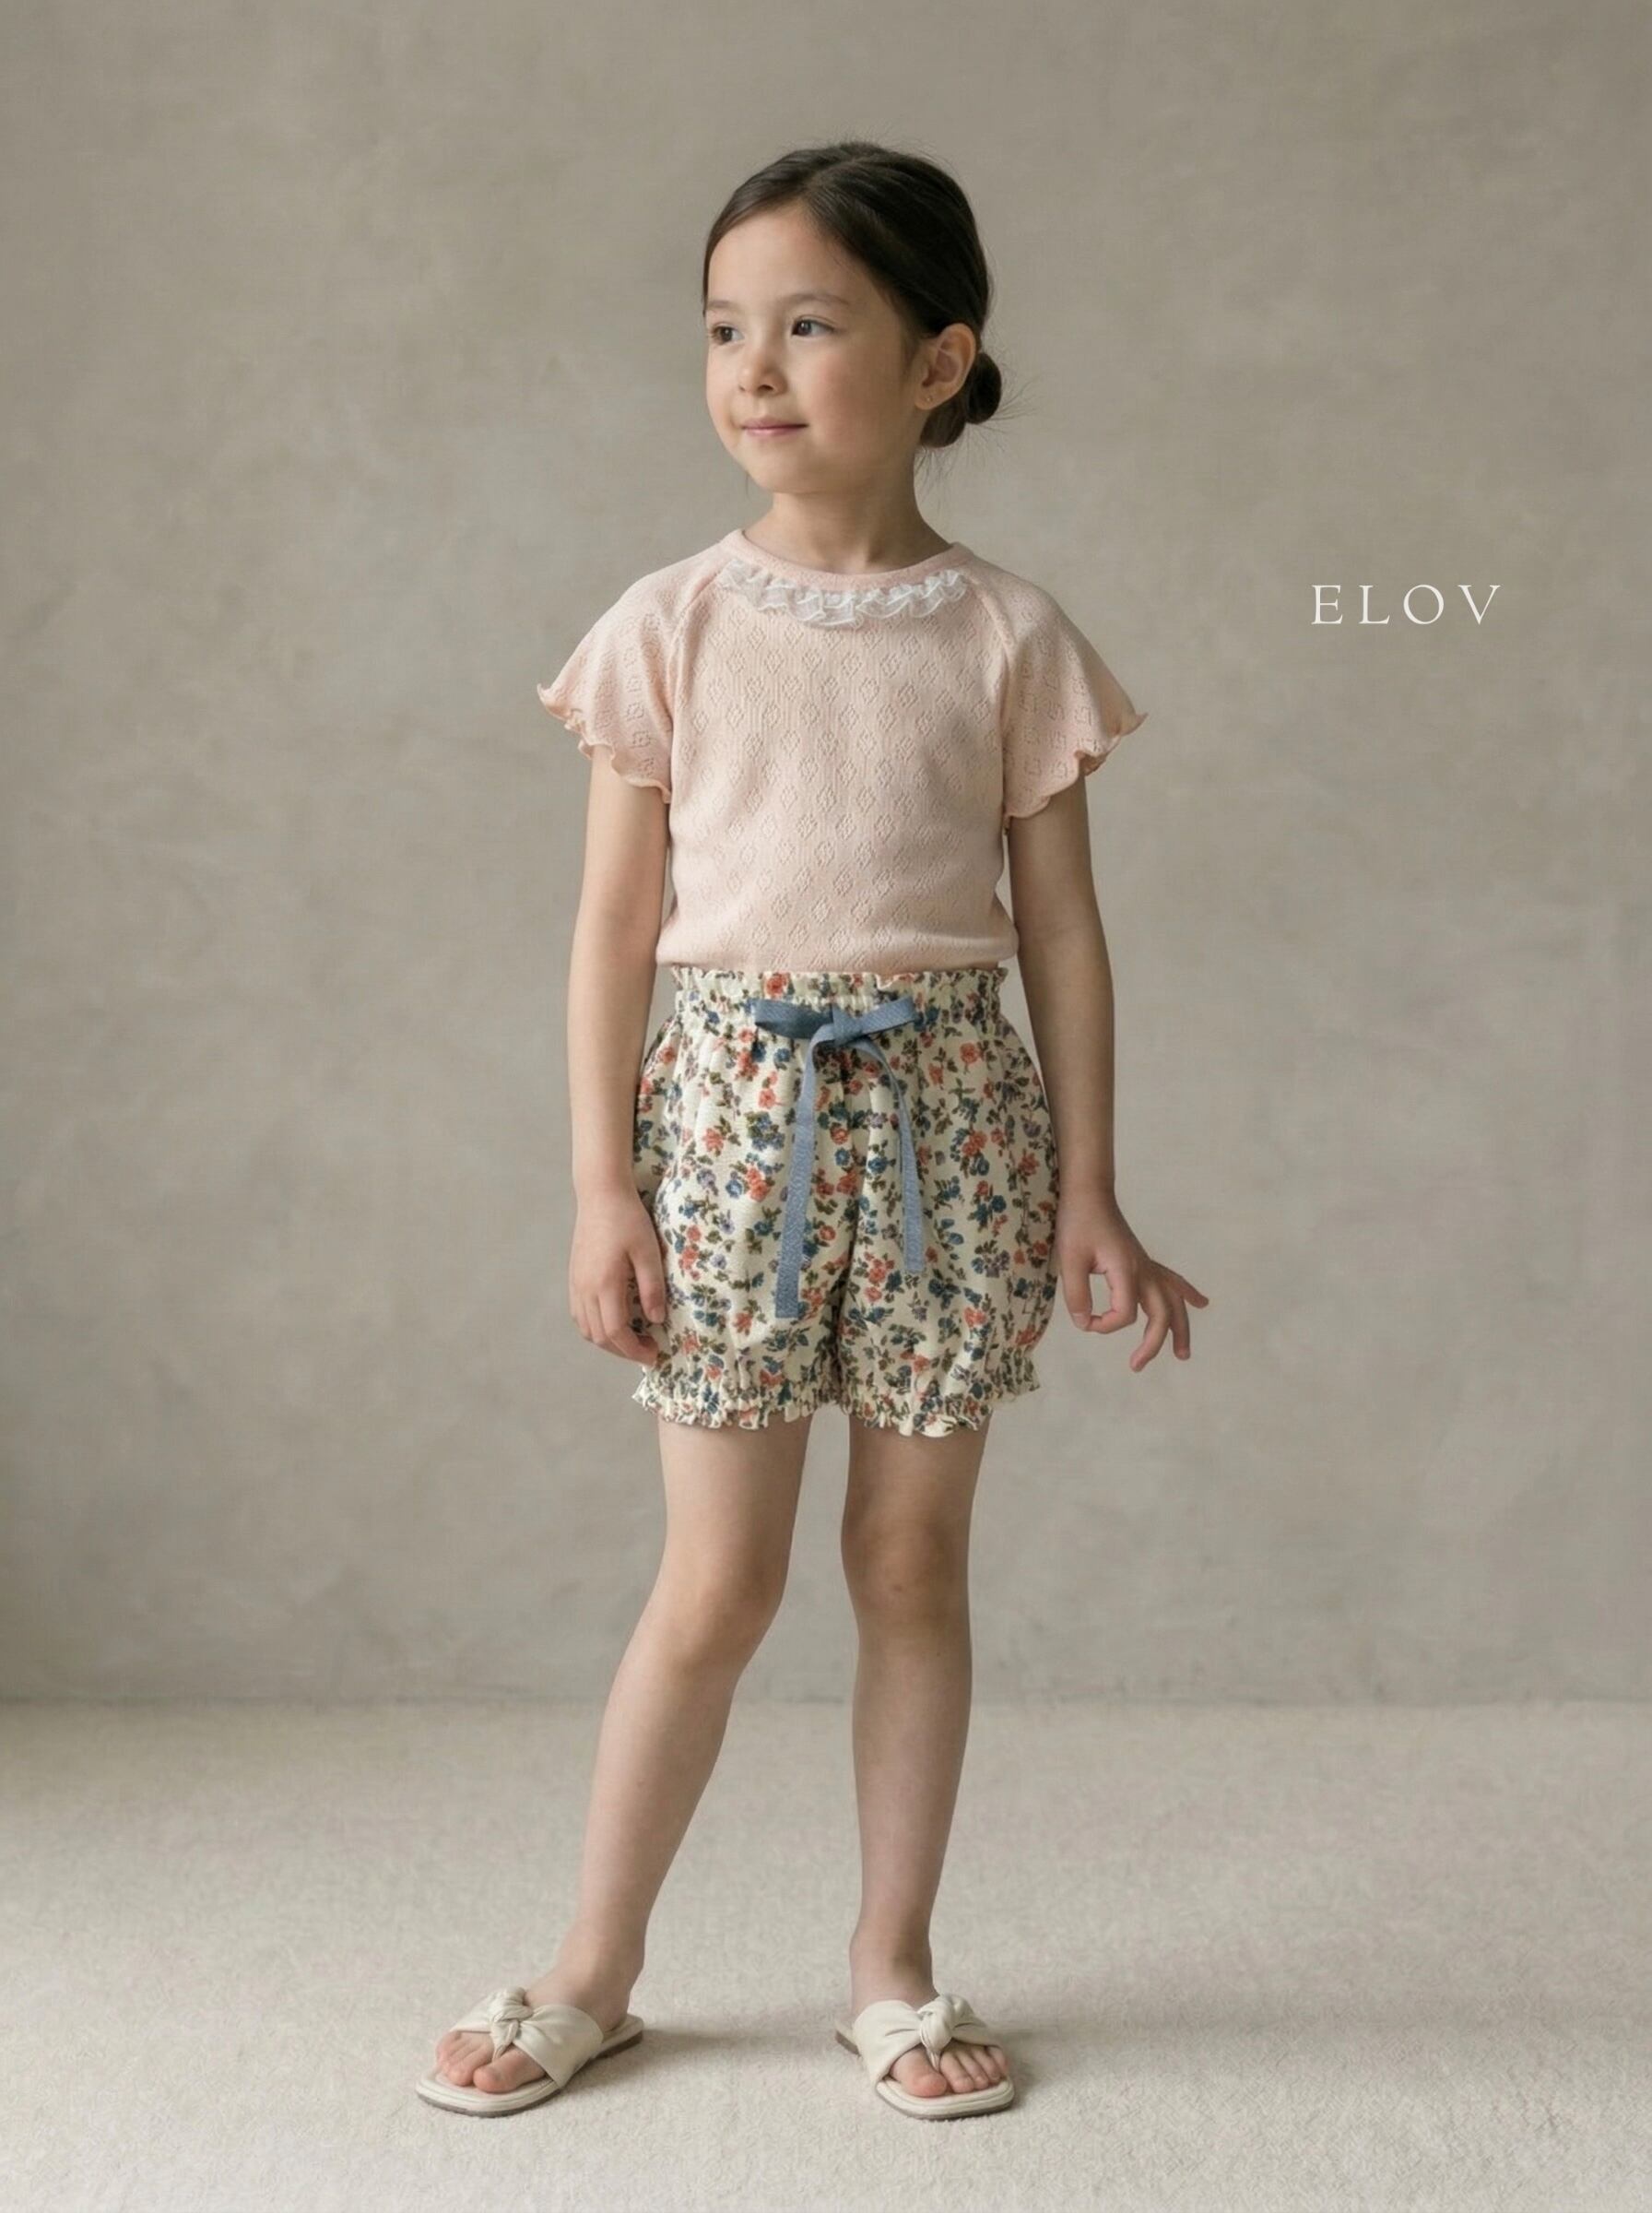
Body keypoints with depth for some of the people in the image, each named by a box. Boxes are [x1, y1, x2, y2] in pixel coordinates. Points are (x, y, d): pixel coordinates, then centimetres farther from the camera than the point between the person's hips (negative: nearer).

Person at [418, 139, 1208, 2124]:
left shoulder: (1008, 637, 1)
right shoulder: (673, 622, 1)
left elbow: (1061, 932, 3)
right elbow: (614, 925, 1)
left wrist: (1088, 1194, 0)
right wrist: (602, 1184, -4)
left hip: (946, 1110, 1)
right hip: (733, 1097, 0)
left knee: (913, 1556, 9)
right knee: (718, 1579, 3)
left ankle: (893, 1965, 24)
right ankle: (593, 1969, 21)